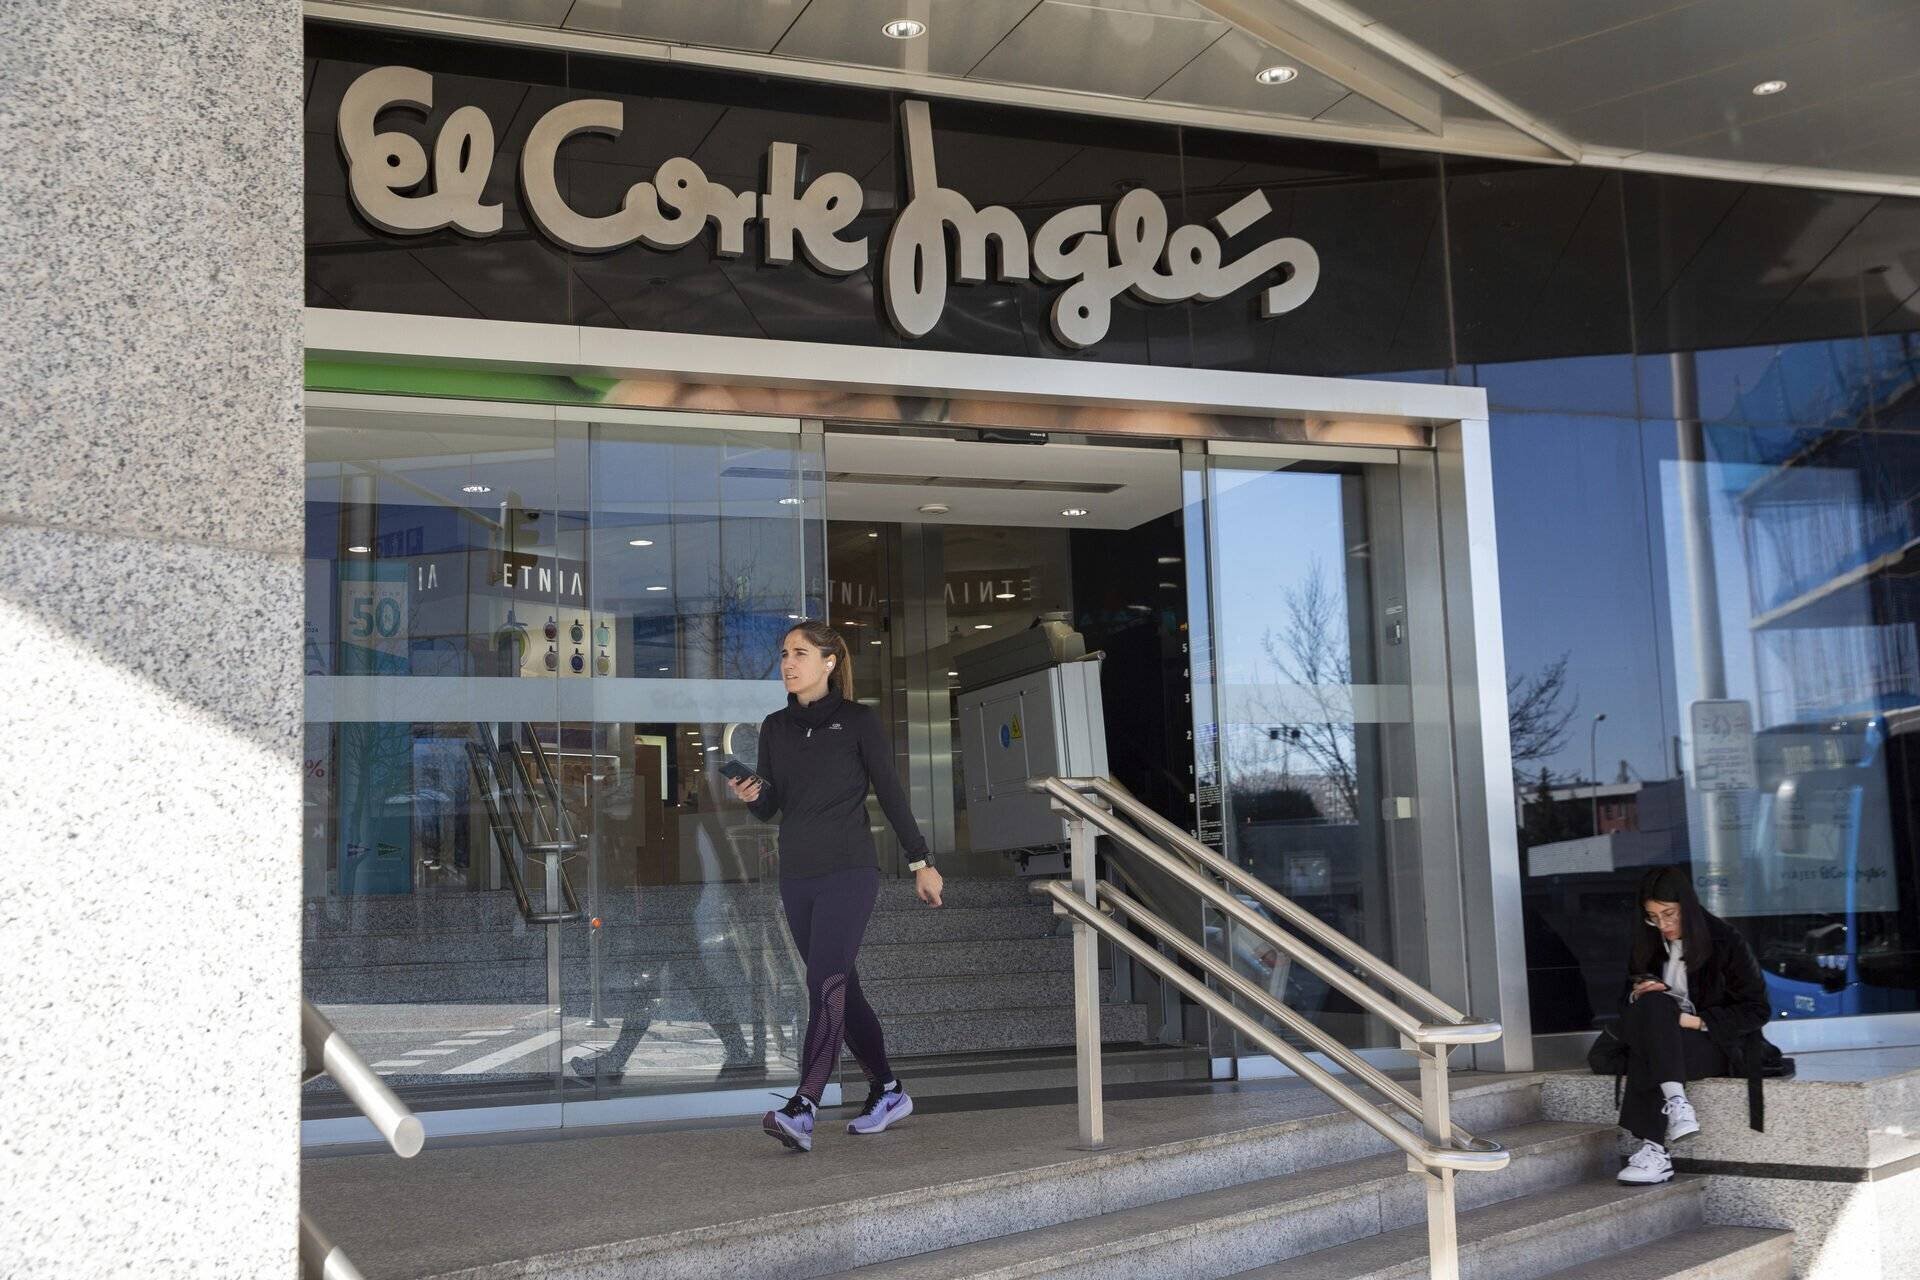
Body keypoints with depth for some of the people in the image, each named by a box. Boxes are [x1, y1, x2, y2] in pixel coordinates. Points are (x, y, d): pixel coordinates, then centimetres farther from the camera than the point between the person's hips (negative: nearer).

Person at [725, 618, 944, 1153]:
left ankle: (801, 1110, -26)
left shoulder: (858, 721, -2)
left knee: (826, 983, -17)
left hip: (848, 872, -6)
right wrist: (751, 795, -10)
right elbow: (769, 809, 14)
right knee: (841, 989, 12)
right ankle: (888, 1093, 25)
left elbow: (890, 793, 2)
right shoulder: (775, 727, 12)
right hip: (796, 876, 6)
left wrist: (921, 861, 3)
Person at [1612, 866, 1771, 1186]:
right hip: (1664, 1043, 4)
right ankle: (1676, 1104, -41)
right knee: (1652, 1004, -30)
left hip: (1719, 1044, -4)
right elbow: (1628, 1002, 15)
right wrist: (1638, 993, -10)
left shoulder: (1726, 942, -6)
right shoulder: (1648, 945, 8)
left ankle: (1655, 1151, -37)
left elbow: (1756, 1010, -6)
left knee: (1648, 1053, -32)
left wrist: (1699, 1021, -16)